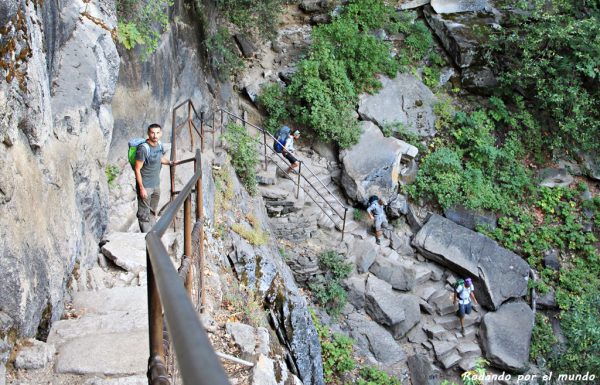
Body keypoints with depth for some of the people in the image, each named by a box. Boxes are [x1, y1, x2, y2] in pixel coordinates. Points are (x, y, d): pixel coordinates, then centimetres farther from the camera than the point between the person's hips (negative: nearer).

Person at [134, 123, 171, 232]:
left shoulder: (159, 145, 0)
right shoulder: (143, 149, -22)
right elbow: (137, 169, -19)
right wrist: (141, 188, -19)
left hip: (156, 185, 8)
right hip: (145, 186, -8)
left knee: (153, 212, 20)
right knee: (144, 214, 0)